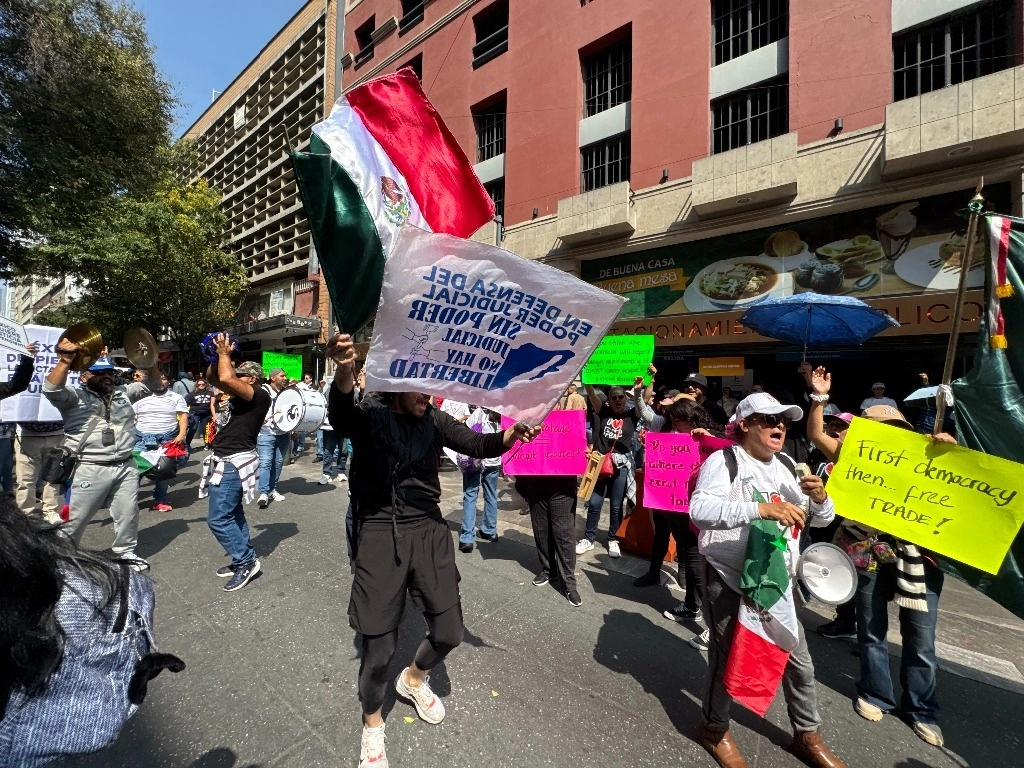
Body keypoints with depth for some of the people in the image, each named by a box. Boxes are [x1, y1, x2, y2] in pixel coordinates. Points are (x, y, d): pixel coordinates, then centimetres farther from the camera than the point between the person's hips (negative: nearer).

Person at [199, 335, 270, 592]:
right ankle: (244, 559, 25)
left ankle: (247, 562, 3)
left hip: (234, 463, -10)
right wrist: (217, 356, 5)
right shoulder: (240, 395, 12)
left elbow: (226, 379, -28)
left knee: (218, 519, -8)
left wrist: (224, 353, -12)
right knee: (233, 513, 15)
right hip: (227, 461, 10)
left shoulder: (260, 395, -15)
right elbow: (213, 377, 20)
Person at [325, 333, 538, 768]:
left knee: (449, 633, 10)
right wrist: (344, 373, -53)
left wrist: (510, 435, -30)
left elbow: (475, 445, -8)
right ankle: (372, 723, 39)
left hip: (428, 531, 4)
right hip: (380, 533, -3)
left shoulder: (434, 420, 2)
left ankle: (413, 679, 46)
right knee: (379, 647, 4)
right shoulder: (367, 414, -8)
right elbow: (340, 416, -30)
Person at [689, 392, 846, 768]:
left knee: (799, 662, 18)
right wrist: (762, 508, -37)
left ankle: (807, 735, 43)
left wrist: (820, 497, -10)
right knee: (726, 659, 10)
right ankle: (714, 728, 34)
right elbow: (699, 509, -31)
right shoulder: (723, 461, -15)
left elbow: (821, 519, 12)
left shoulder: (787, 466, 8)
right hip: (730, 582, -6)